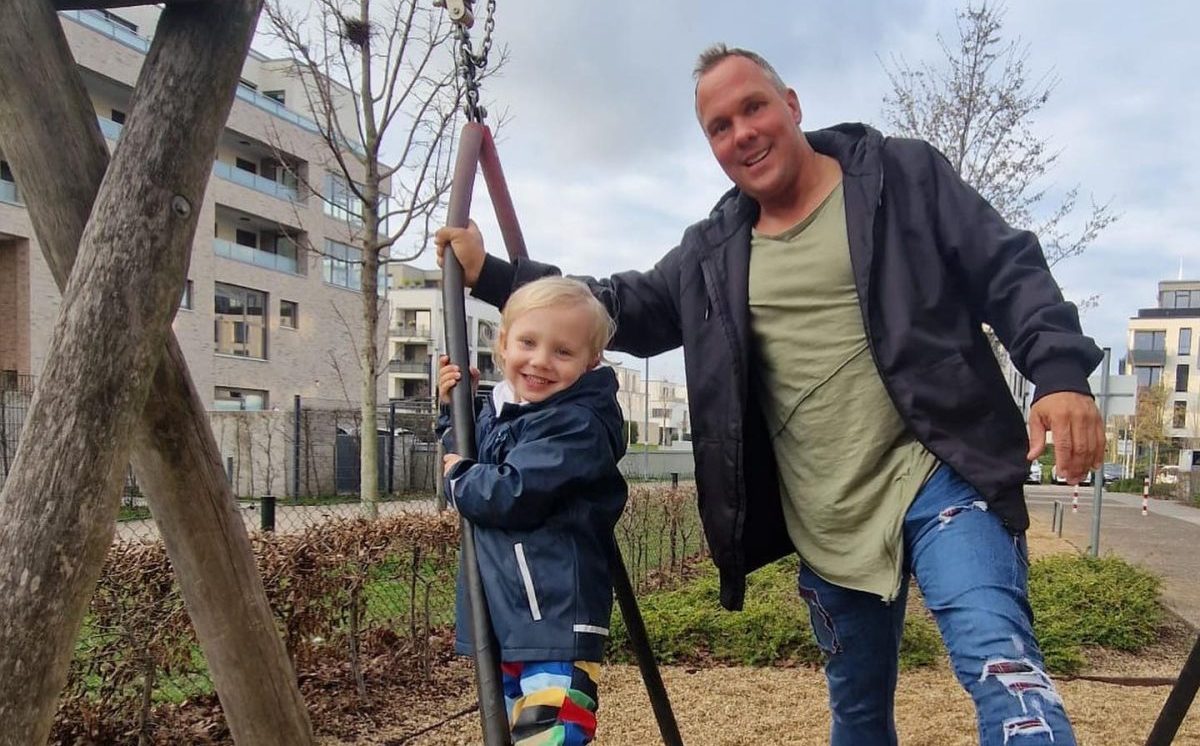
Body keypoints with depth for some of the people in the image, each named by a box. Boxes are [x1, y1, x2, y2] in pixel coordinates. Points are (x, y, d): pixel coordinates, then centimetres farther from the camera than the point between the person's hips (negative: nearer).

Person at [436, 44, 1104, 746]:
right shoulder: (713, 253, 12)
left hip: (938, 481, -4)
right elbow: (627, 308, 18)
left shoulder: (903, 175, 1)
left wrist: (1061, 372, -20)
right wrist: (490, 274, 11)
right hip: (826, 523, 5)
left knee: (997, 656, -25)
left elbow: (1010, 273, -3)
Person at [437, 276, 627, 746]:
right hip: (499, 617, 10)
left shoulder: (578, 425, -18)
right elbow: (466, 458, 24)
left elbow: (513, 495, -27)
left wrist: (459, 478, -8)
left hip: (555, 621, -10)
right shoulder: (494, 411, 10)